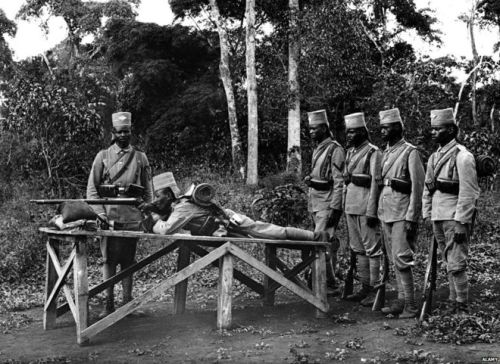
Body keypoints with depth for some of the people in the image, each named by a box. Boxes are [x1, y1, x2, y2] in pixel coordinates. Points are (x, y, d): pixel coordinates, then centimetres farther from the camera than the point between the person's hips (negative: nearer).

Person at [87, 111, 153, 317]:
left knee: (128, 261, 6)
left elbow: (148, 190, 12)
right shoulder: (103, 156, 7)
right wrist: (101, 214, -7)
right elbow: (91, 188, 4)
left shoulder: (140, 158, 10)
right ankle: (108, 303, 2)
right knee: (109, 259, -2)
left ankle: (127, 302, 13)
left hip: (132, 217, 1)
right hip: (109, 216, -1)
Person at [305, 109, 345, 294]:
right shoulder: (318, 149, 15)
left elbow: (339, 182, -18)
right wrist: (310, 179, 10)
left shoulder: (335, 149, -13)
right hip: (315, 202, 9)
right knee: (329, 243, 13)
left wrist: (334, 208, -21)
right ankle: (330, 283, 19)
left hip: (328, 203, -9)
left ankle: (329, 284, -6)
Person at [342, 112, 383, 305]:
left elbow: (376, 183, -14)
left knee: (372, 249, -4)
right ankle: (365, 287, 21)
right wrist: (345, 206, 16)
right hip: (350, 207, 9)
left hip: (365, 208, -9)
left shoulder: (373, 152, -9)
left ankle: (375, 289, 1)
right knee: (358, 249, 13)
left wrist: (371, 212, -19)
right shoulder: (350, 152, 16)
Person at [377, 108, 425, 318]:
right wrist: (378, 210, 14)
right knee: (394, 260, 11)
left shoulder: (410, 152, -8)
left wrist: (411, 219, -16)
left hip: (402, 213, -8)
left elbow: (417, 187, -12)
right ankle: (401, 300, 18)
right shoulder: (386, 153, 15)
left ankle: (410, 305, -1)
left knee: (401, 259, -9)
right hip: (385, 212, 8)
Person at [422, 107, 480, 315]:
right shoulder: (434, 157, 13)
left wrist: (461, 224, -19)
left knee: (456, 265, -6)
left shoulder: (462, 156, -11)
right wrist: (427, 216, 12)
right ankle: (453, 304, 22)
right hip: (437, 218, 8)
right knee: (449, 264, 13)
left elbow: (469, 194, -16)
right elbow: (427, 189, 18)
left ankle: (462, 309, 3)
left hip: (455, 218, -8)